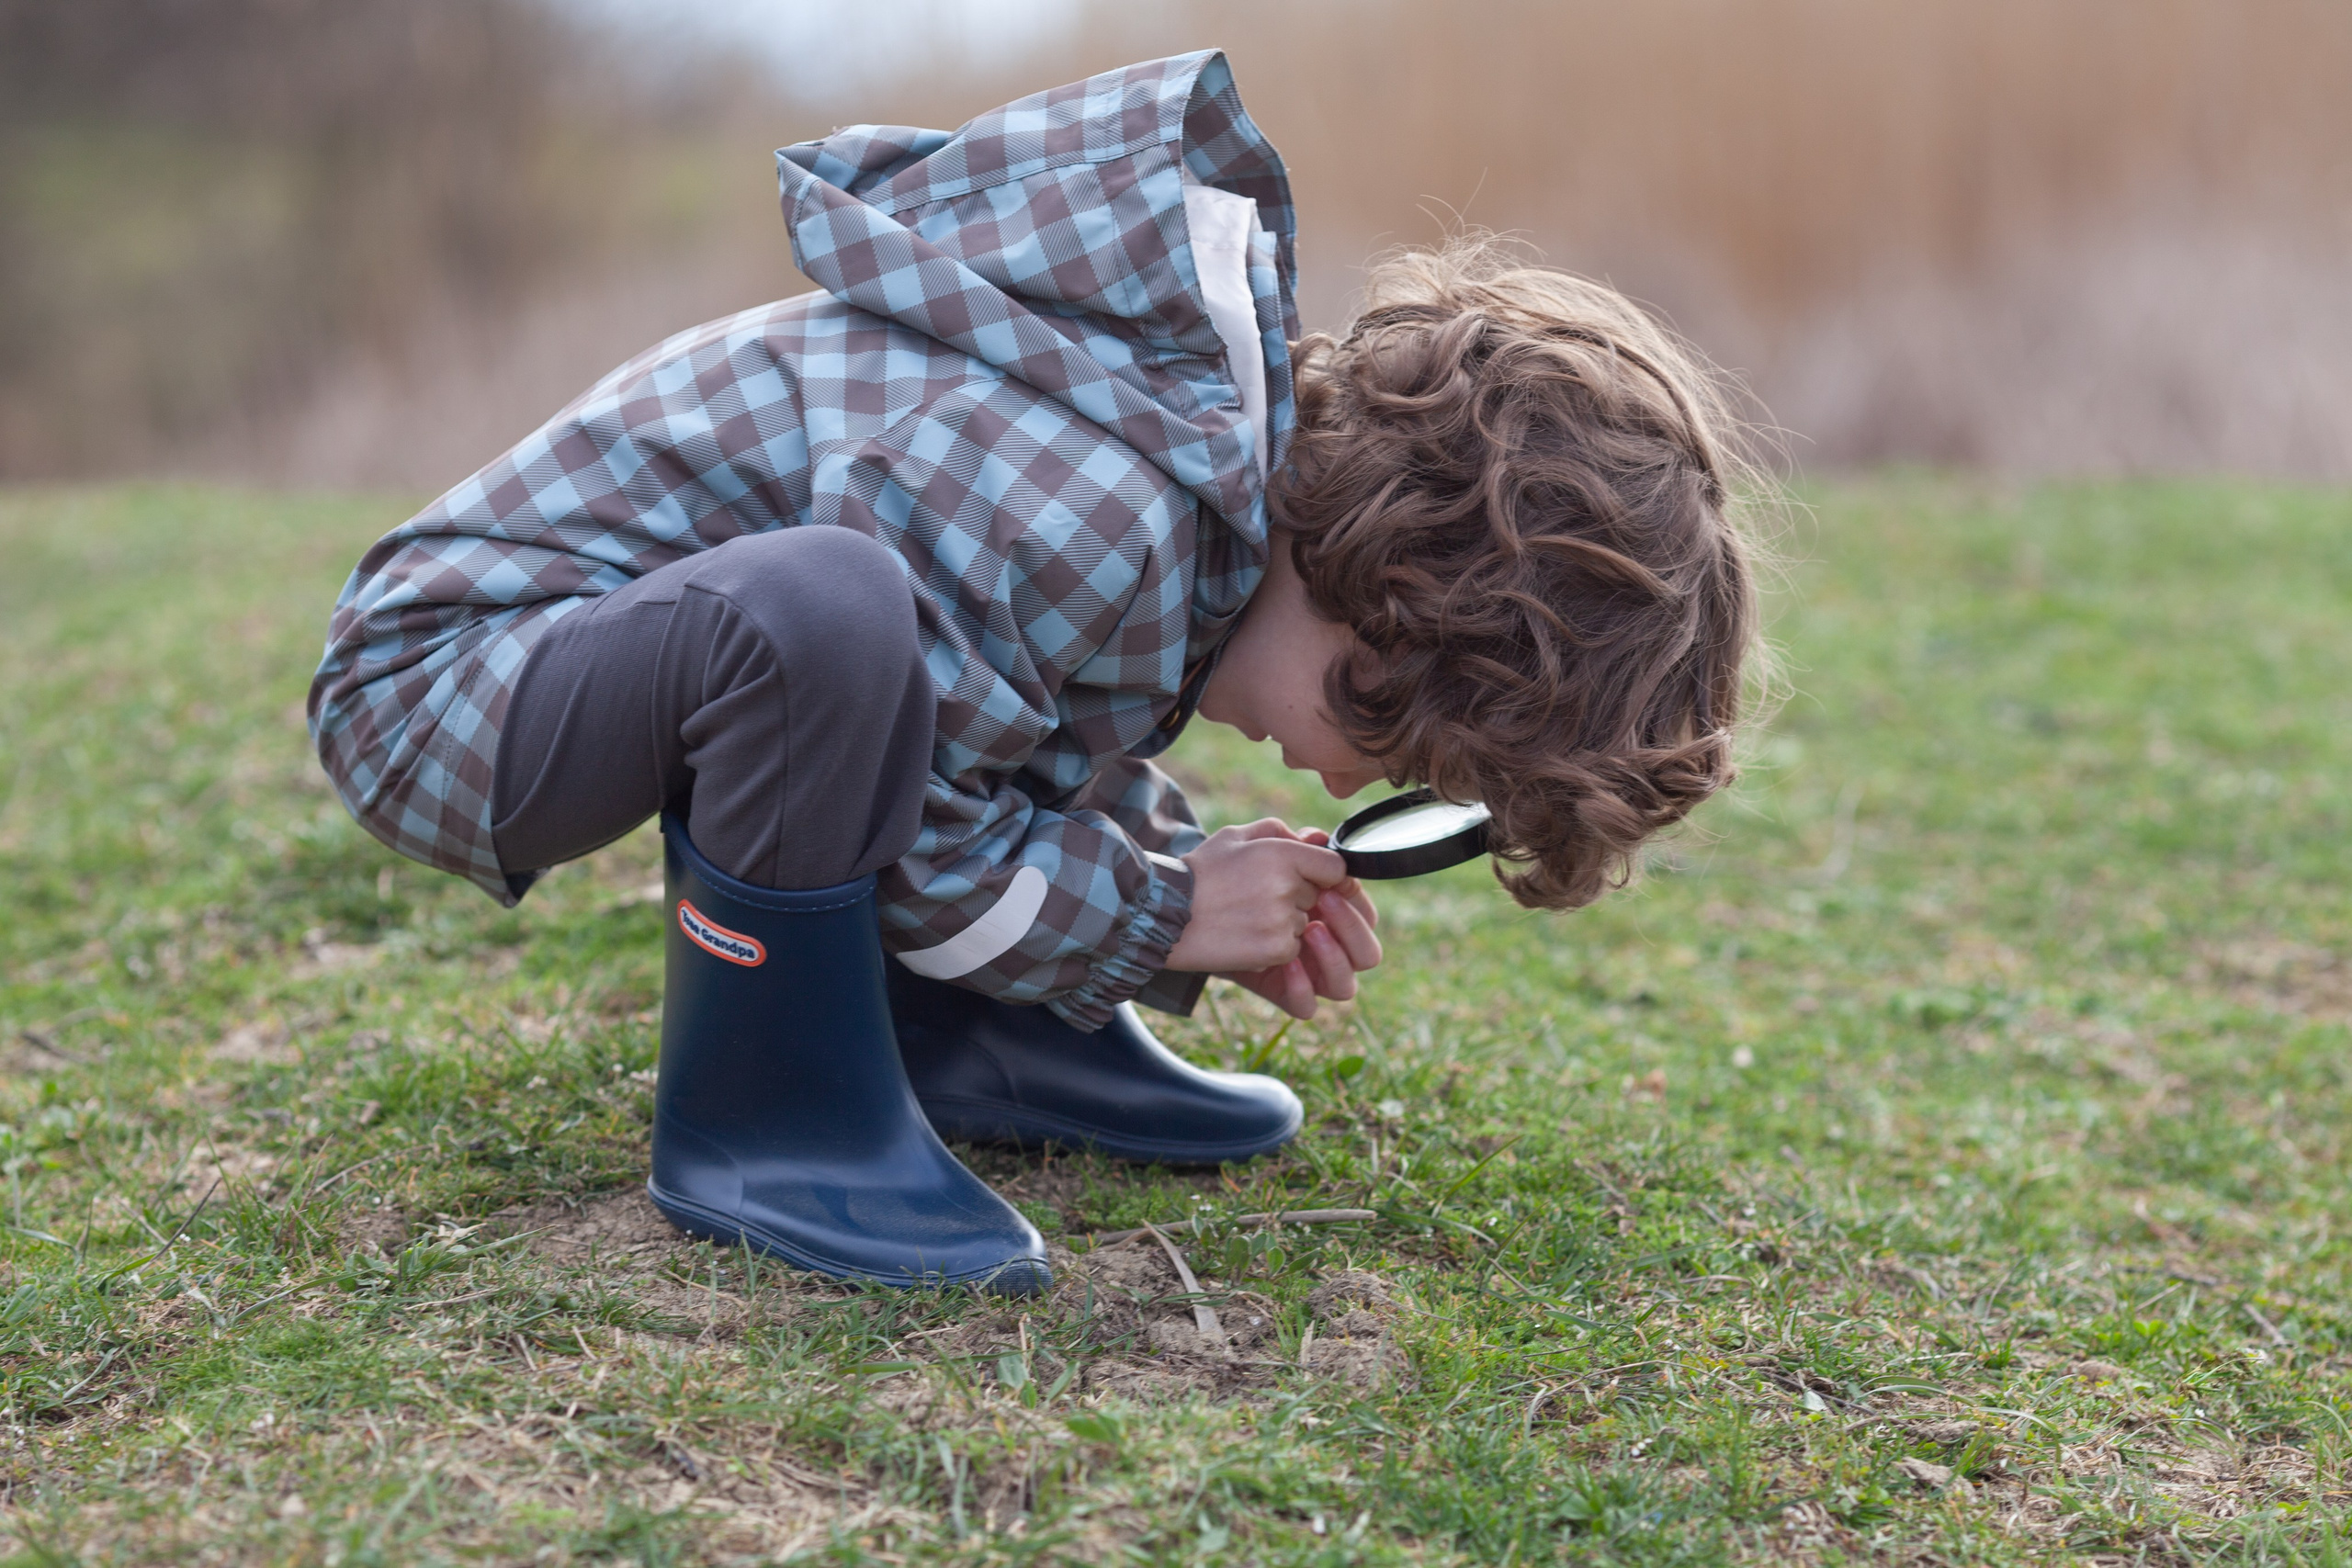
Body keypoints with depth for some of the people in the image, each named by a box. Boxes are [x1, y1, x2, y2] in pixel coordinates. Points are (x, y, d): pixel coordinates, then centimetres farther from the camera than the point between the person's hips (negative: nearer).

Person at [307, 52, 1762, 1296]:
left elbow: (1061, 752, 12)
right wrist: (1167, 915, -11)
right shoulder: (1089, 521, -32)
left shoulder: (1239, 440, -1)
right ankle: (756, 1115, -18)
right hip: (447, 675, -9)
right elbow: (908, 851, -21)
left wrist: (1214, 902, -1)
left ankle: (970, 1033, 9)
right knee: (829, 606, -39)